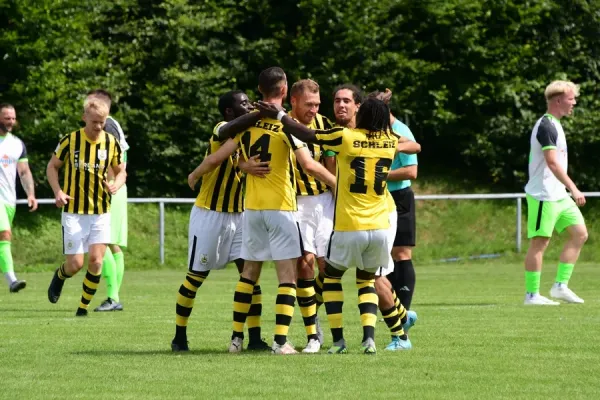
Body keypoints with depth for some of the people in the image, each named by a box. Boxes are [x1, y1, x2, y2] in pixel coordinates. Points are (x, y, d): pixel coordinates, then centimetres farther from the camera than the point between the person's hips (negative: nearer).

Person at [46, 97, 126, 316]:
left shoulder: (111, 143, -1)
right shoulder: (70, 140, -8)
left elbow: (121, 171, 11)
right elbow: (52, 166, 4)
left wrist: (116, 184, -13)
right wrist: (58, 191, -13)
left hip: (101, 213, 2)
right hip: (74, 212, -2)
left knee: (96, 261, -9)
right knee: (75, 264, -6)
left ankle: (83, 308, 7)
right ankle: (59, 277, 31)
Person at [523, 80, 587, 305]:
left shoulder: (554, 125, 17)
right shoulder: (546, 126, -16)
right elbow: (552, 162, -25)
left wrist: (570, 190, 25)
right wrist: (573, 189, -29)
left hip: (559, 195, 10)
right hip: (544, 195, -10)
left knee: (580, 233, 6)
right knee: (539, 242, -6)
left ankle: (561, 286, 8)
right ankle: (532, 295, -2)